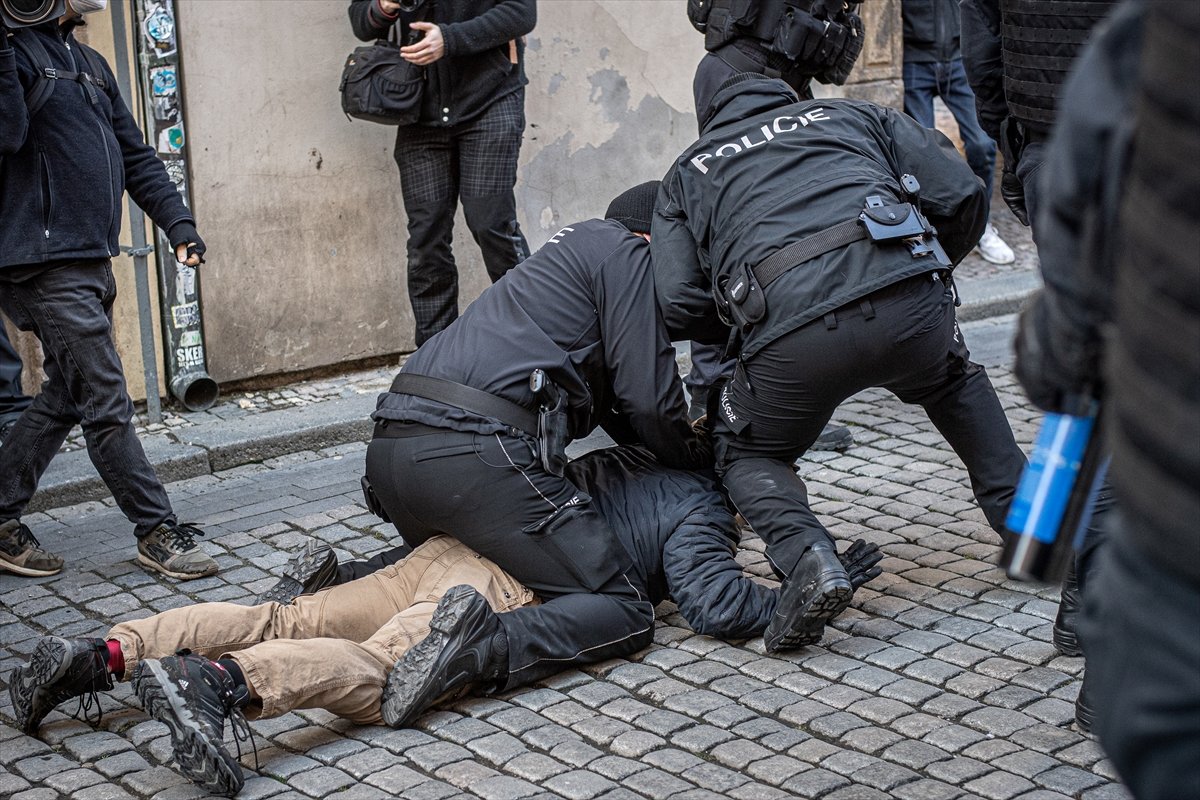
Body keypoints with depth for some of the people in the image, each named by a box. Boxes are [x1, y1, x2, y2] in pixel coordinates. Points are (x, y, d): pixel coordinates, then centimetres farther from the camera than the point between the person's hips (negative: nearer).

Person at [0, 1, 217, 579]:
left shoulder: (89, 62, 19)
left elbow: (135, 156, 21)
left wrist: (177, 222, 13)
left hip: (91, 261, 9)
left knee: (64, 399, 13)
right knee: (106, 403, -5)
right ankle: (157, 531, 2)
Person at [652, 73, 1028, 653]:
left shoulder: (687, 170, 29)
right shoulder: (854, 115, 32)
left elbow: (681, 302, 12)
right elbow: (962, 195, 19)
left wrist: (738, 329, 33)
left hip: (792, 329, -2)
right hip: (909, 297, 2)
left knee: (748, 453, 25)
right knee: (954, 384, 37)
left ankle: (807, 561, -2)